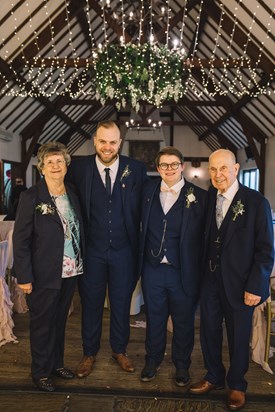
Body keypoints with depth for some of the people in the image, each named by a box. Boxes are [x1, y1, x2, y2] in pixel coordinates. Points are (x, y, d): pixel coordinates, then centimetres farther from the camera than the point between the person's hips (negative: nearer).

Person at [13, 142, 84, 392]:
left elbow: (79, 231, 7)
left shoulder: (72, 194, 4)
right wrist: (24, 276, -14)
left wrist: (80, 263, 3)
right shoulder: (31, 197, -11)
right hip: (43, 275, -5)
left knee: (60, 320, 20)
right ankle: (40, 372, 32)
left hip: (70, 271, 5)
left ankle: (57, 363, 40)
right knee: (42, 323, 12)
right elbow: (20, 239, -12)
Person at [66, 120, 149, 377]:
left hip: (124, 250, 1)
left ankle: (119, 350, 39)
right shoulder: (78, 168, -5)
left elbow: (145, 207, 2)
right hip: (92, 250, 0)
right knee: (91, 304, 15)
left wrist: (140, 245, -1)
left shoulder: (136, 169, -5)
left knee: (121, 303, 16)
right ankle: (89, 353, 37)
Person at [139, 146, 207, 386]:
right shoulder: (149, 191, 4)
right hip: (153, 269, 3)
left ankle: (182, 365, 38)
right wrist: (143, 260, 1)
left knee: (184, 321, 15)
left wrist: (200, 271, -11)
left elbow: (205, 236, -8)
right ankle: (153, 361, 41)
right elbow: (144, 228, 8)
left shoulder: (199, 196, -8)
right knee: (154, 318, 18)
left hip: (184, 272, -2)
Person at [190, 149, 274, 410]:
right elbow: (204, 239, 1)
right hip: (210, 279, 4)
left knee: (238, 337, 14)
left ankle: (236, 385, 39)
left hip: (239, 283, -3)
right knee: (209, 332, 15)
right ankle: (214, 377, 41)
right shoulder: (207, 198, 0)